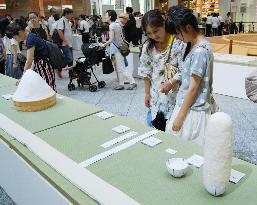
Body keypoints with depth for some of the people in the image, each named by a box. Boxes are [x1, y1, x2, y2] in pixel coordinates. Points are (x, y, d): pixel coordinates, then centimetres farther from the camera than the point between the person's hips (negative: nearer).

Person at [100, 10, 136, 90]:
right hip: (120, 47, 9)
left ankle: (132, 82, -2)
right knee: (119, 68, 13)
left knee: (121, 68, -4)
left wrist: (103, 45, -10)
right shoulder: (118, 24, 10)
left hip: (116, 49, -9)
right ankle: (121, 84, 17)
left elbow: (111, 40, -21)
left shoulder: (112, 26, -16)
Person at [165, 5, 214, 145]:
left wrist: (180, 116, -15)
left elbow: (193, 88, -19)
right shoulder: (194, 45, 7)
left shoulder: (200, 51, -21)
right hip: (187, 104, 9)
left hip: (193, 110, -9)